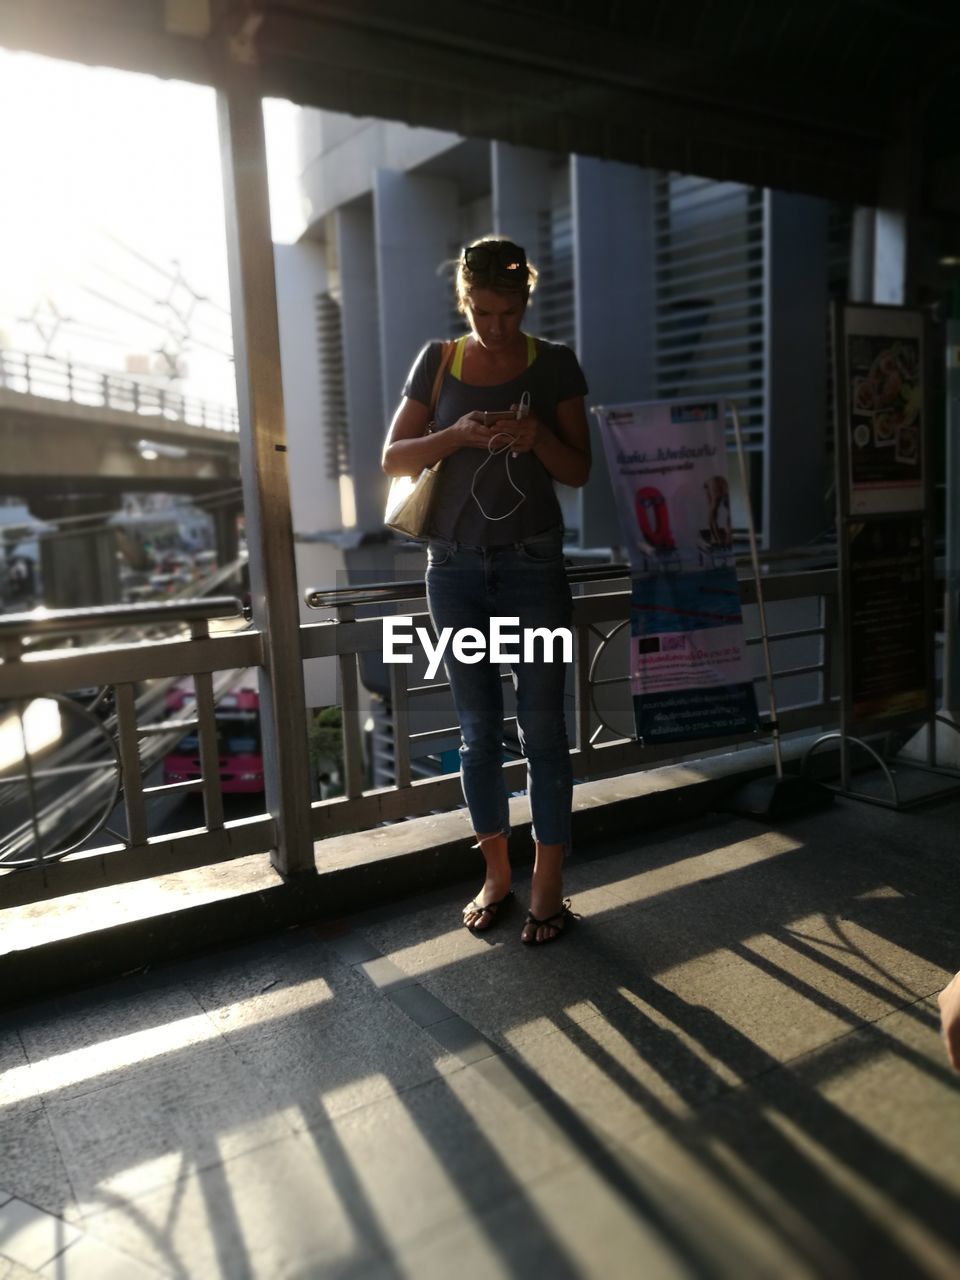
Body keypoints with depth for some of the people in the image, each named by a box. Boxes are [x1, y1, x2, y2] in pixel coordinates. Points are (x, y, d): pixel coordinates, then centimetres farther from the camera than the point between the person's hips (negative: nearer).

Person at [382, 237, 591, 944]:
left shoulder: (554, 364, 3)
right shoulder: (437, 361, 6)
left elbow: (579, 471, 2)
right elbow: (394, 458, 3)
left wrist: (537, 438, -18)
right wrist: (457, 434, -15)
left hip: (534, 566, -1)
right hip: (456, 567, 2)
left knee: (543, 728, 1)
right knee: (479, 730, 8)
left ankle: (549, 885, 12)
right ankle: (497, 873, 22)